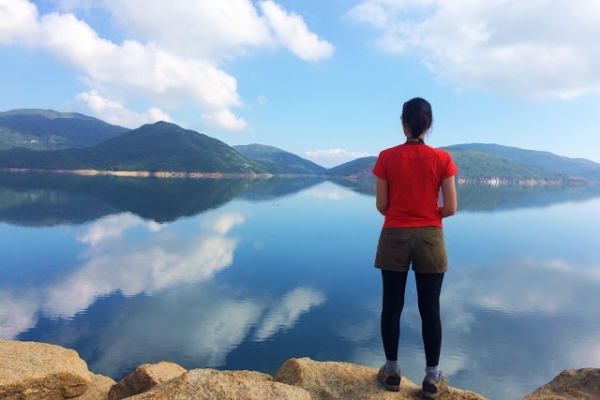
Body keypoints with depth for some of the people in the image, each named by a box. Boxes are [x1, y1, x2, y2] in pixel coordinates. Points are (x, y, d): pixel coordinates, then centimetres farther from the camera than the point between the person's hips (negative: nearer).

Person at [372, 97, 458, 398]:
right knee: (430, 310, 10)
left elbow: (381, 206, -3)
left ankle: (392, 372, 24)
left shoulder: (387, 157, -5)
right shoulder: (442, 159, -5)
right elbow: (450, 208, -4)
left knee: (392, 306, 11)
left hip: (394, 238, 0)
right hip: (429, 239, 0)